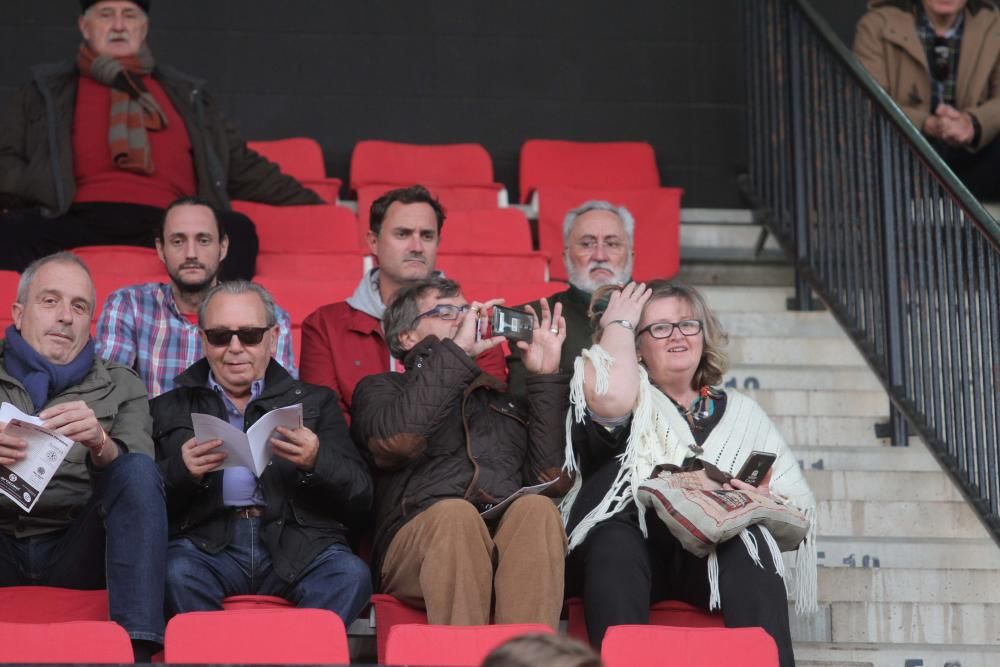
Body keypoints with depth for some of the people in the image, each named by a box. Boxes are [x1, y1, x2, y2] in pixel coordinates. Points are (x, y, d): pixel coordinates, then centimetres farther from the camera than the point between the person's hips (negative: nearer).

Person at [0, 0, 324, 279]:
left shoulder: (185, 94, 29)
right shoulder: (47, 90, 24)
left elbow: (243, 168, 30)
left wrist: (315, 206, 23)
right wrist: (44, 190, -4)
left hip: (167, 223, 1)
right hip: (78, 220, -1)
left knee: (237, 230, -31)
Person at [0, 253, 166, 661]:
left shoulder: (121, 387, 16)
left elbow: (137, 481, 1)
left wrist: (100, 444, -23)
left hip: (77, 549, 0)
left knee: (139, 469, -25)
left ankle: (138, 649, -36)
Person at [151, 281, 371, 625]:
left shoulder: (314, 402, 22)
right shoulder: (170, 409, 20)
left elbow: (360, 498, 11)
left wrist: (317, 462, -8)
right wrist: (180, 471, -11)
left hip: (296, 546, 0)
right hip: (207, 542, 0)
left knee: (351, 574, -31)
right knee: (176, 573, -34)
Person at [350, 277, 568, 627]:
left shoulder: (505, 399, 31)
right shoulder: (380, 389, 22)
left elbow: (551, 479, 13)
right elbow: (396, 441, -5)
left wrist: (546, 376, 13)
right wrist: (456, 351, 0)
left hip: (512, 545, 3)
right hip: (417, 540, -3)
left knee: (536, 508, -30)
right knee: (455, 514, -35)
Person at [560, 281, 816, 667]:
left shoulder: (740, 412, 25)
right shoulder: (635, 396, 15)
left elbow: (800, 506, 18)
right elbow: (609, 396, -14)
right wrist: (617, 325, 5)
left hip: (714, 554, 2)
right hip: (623, 549, -2)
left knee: (748, 542, -31)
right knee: (614, 538, -35)